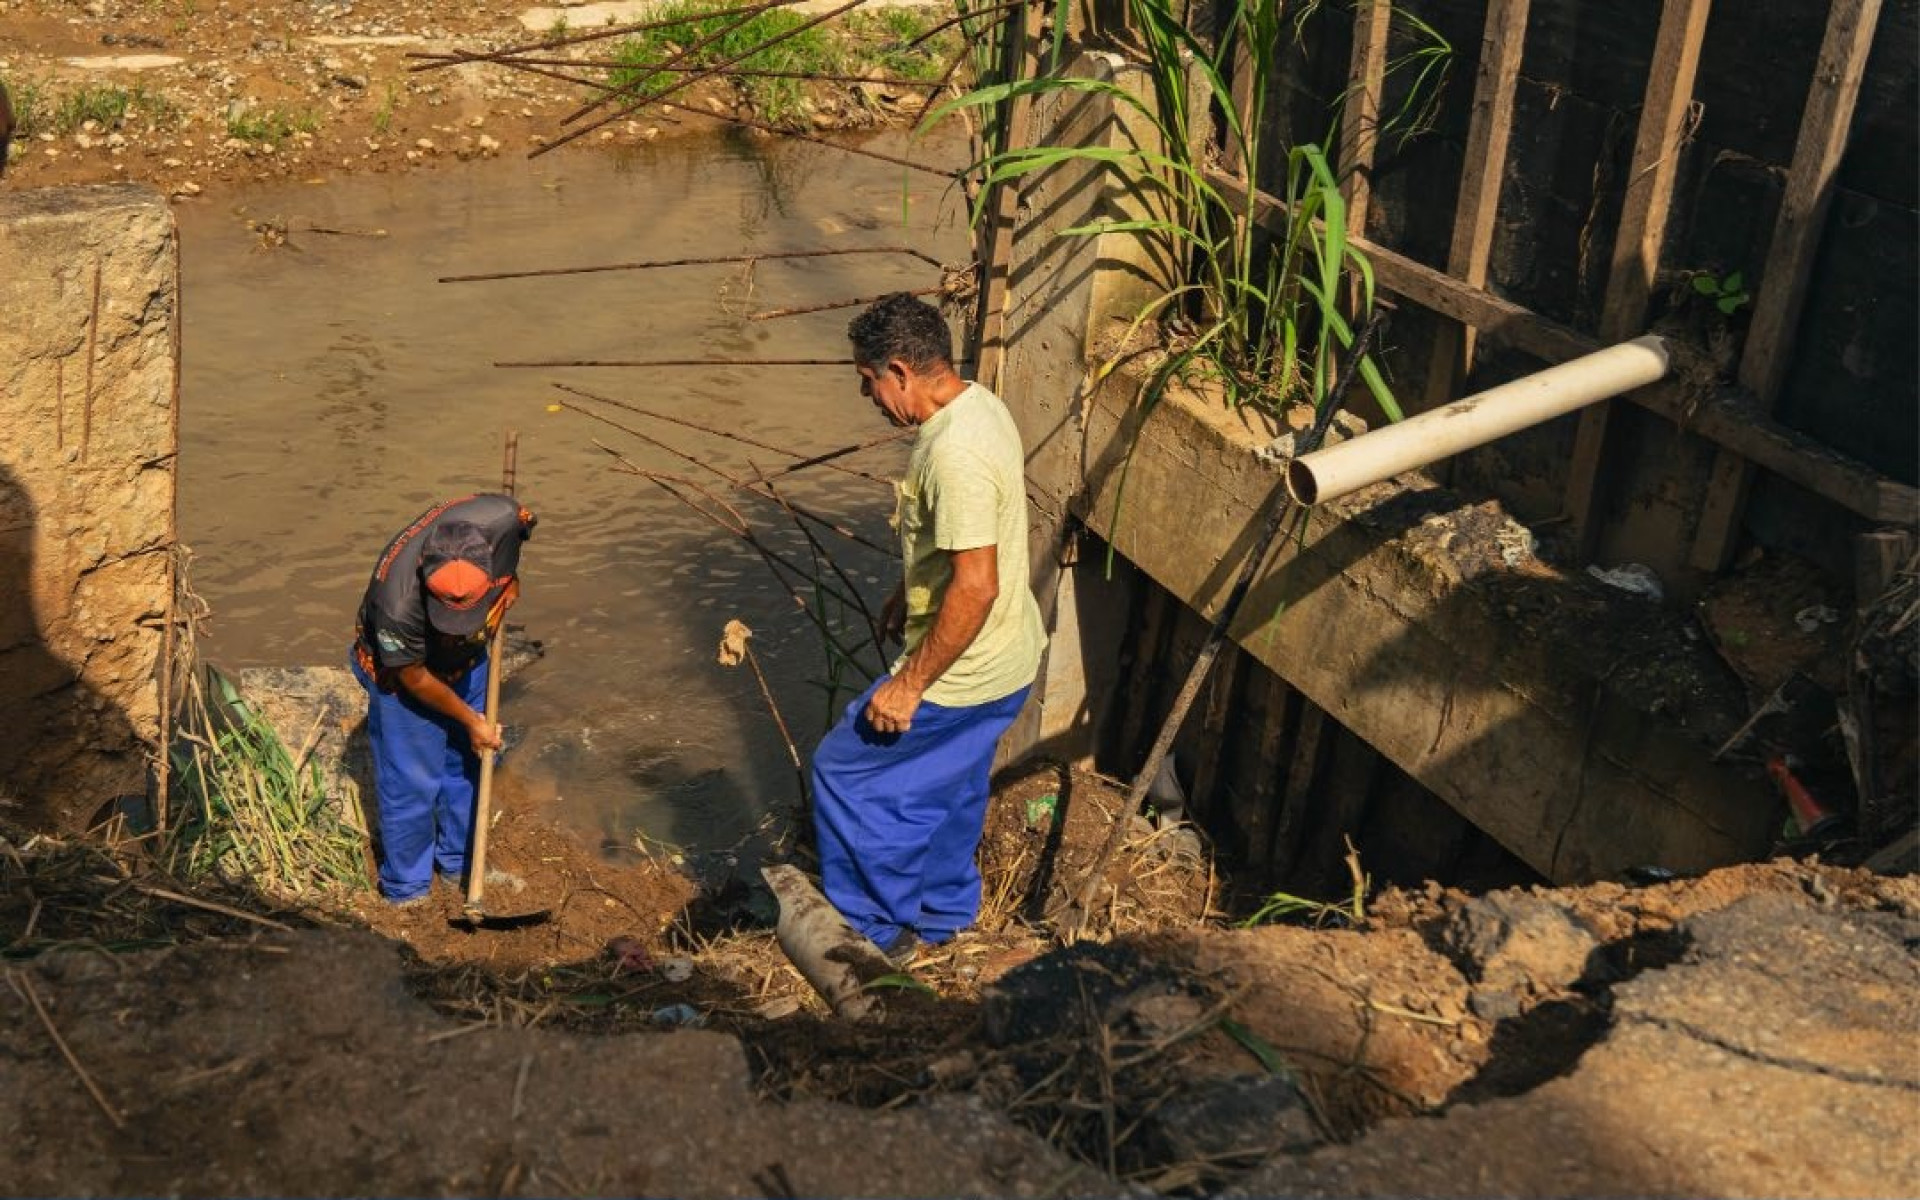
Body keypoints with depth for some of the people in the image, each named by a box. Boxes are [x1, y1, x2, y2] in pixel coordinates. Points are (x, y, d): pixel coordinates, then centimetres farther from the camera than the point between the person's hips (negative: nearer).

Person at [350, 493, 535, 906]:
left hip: (467, 661, 5)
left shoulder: (502, 518, -37)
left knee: (469, 763, 20)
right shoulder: (398, 603, -44)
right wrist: (472, 720, -12)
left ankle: (461, 863, 41)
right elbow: (414, 678, -23)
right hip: (402, 668, -5)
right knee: (412, 784, 4)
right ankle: (407, 890, 27)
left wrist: (512, 580, -9)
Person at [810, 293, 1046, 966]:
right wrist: (907, 595, 25)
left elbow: (976, 586, -31)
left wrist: (909, 685, -24)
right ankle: (944, 914, 45)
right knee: (949, 788, 26)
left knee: (845, 771, 6)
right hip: (1004, 657, 10)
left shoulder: (955, 453, -31)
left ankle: (880, 928, 20)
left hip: (963, 675, -10)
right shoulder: (978, 406, 1)